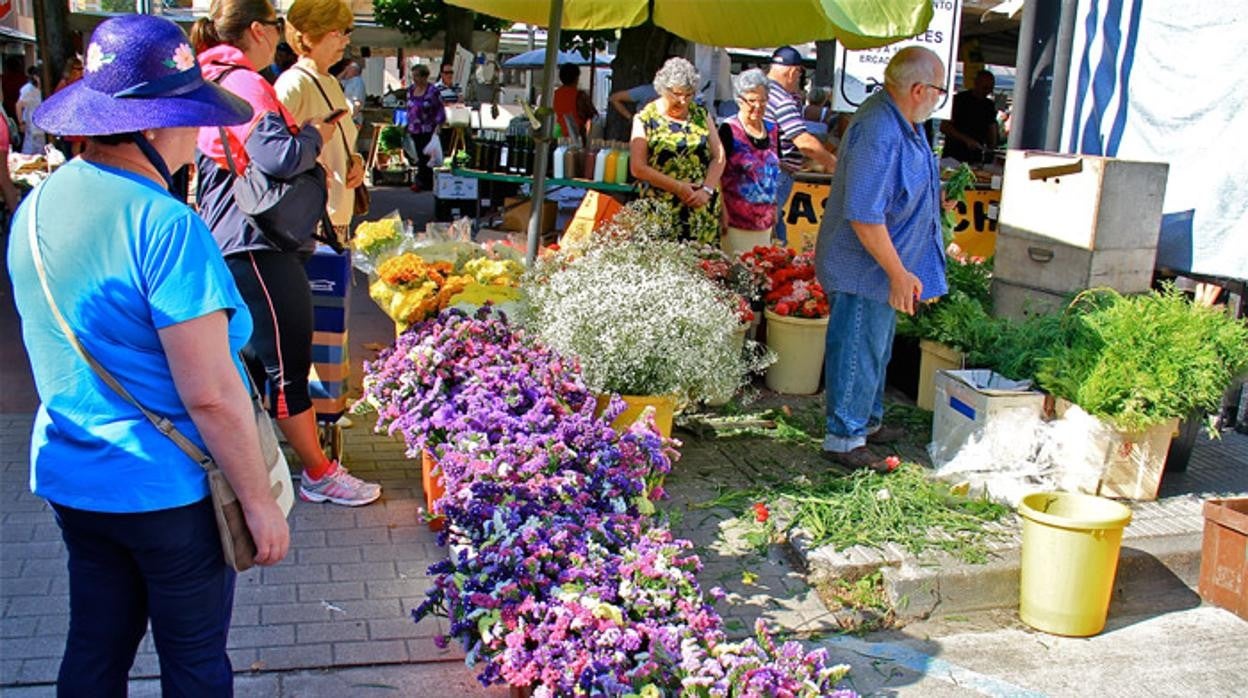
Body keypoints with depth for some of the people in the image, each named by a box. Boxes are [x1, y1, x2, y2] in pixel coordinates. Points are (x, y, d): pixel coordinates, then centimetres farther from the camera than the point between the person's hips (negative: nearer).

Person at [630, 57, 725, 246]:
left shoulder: (701, 115, 11)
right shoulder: (645, 119, 2)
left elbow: (719, 157, 8)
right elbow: (638, 168, -5)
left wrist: (707, 190, -9)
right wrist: (678, 188, -11)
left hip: (702, 210, 3)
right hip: (661, 212, -3)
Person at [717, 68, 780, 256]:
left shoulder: (772, 130, 11)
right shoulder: (729, 130, -8)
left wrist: (774, 209, 20)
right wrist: (722, 213, -15)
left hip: (764, 220, 6)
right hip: (735, 220, -6)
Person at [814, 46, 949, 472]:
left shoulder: (899, 122, 6)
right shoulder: (879, 133, -27)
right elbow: (864, 216, -30)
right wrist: (899, 273, -26)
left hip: (883, 266, 11)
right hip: (864, 269, -11)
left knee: (875, 350, 22)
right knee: (858, 353, 0)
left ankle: (867, 422, 37)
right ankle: (844, 440, 12)